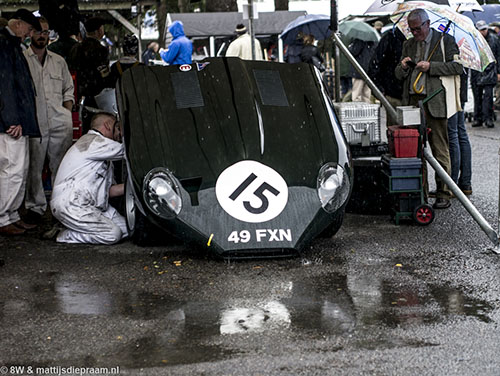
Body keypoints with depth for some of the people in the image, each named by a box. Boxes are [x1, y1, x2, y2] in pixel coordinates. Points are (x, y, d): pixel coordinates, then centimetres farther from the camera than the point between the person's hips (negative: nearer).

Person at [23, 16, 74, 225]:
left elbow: (68, 90, 23)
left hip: (60, 122, 3)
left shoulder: (59, 61, 19)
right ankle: (35, 206, 6)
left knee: (61, 166, 1)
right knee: (33, 166, -3)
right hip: (33, 122, -3)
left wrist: (67, 112, 8)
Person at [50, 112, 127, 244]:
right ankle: (65, 236, -7)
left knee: (126, 228, -4)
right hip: (69, 205, -10)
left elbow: (107, 190, 18)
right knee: (113, 234, -22)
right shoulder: (93, 141, -8)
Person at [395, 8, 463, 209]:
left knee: (440, 150, -2)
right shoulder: (408, 44, 18)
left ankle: (443, 194, 3)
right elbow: (398, 75, 20)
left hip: (435, 102, -5)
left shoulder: (445, 40, 3)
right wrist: (403, 67, -3)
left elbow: (457, 66, -6)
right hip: (413, 101, 5)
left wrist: (430, 66, -15)